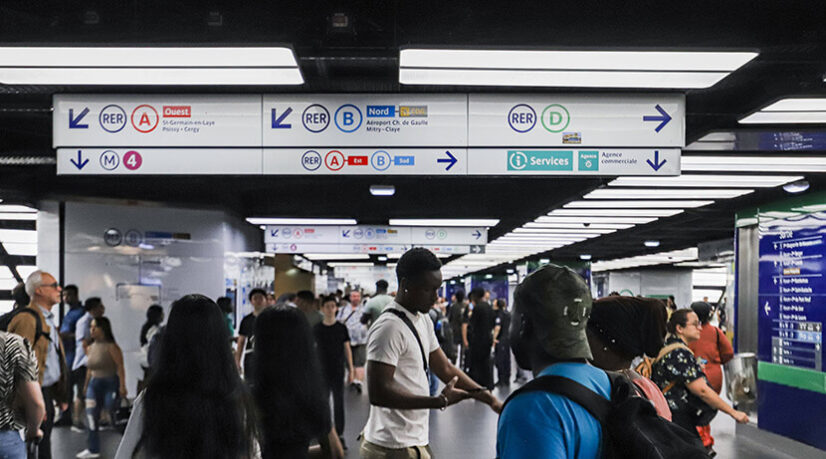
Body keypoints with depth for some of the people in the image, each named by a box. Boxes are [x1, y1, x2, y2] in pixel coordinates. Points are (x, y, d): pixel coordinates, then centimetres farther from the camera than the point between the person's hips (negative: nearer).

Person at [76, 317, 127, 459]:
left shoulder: (111, 347, -11)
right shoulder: (90, 348, 10)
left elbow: (120, 367, -15)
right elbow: (90, 368, 18)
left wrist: (122, 386, -21)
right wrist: (86, 385, 16)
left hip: (111, 383, -7)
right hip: (95, 383, 7)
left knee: (113, 414, -5)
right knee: (91, 415, 1)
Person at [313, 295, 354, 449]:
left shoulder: (341, 328, 0)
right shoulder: (317, 328, 1)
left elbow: (347, 349, 4)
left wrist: (351, 370, 1)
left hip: (338, 372, -1)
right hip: (322, 372, 1)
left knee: (339, 403, 2)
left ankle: (339, 435, 9)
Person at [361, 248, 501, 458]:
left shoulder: (423, 320, 11)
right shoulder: (389, 327, -20)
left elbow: (445, 369, 16)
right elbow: (378, 392, -26)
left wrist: (490, 399, 8)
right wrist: (439, 401, -24)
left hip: (415, 441, 9)